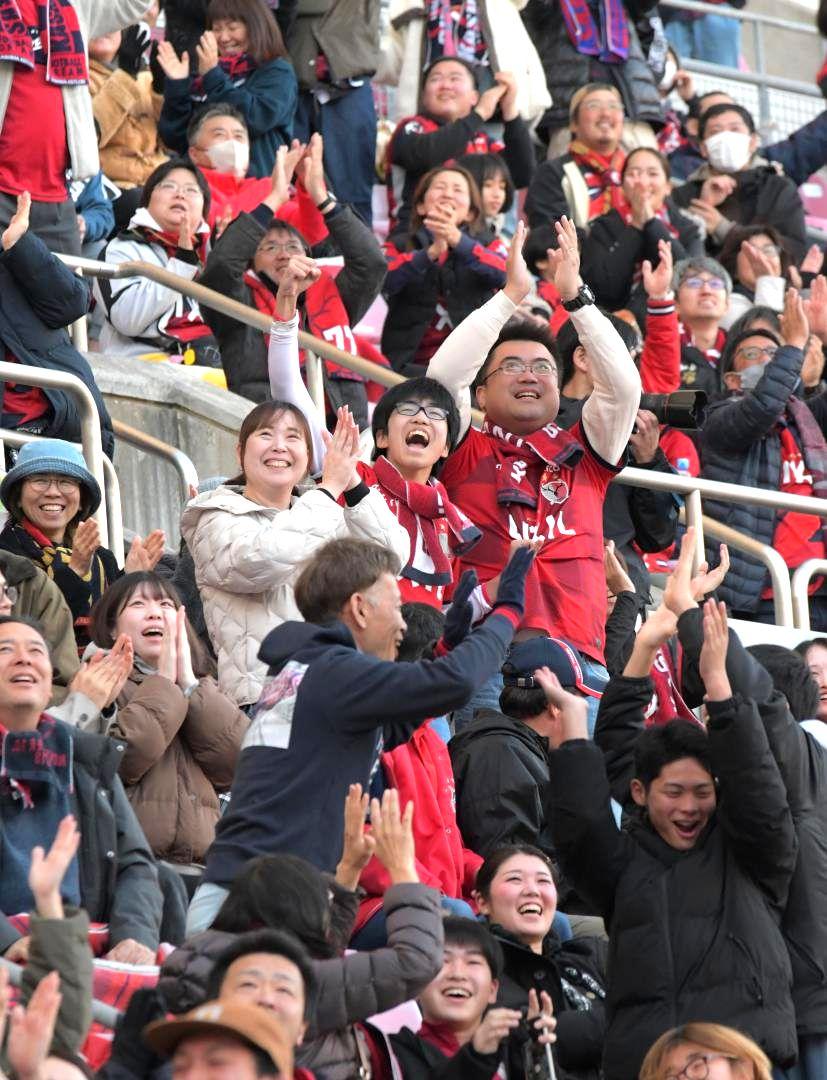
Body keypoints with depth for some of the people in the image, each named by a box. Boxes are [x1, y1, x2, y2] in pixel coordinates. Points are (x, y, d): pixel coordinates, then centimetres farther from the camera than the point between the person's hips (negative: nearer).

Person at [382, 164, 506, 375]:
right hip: (412, 364, -2)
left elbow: (502, 274, -9)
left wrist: (457, 240, -26)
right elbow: (386, 280, -9)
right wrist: (432, 251, -25)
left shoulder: (485, 246, 15)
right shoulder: (399, 245, 13)